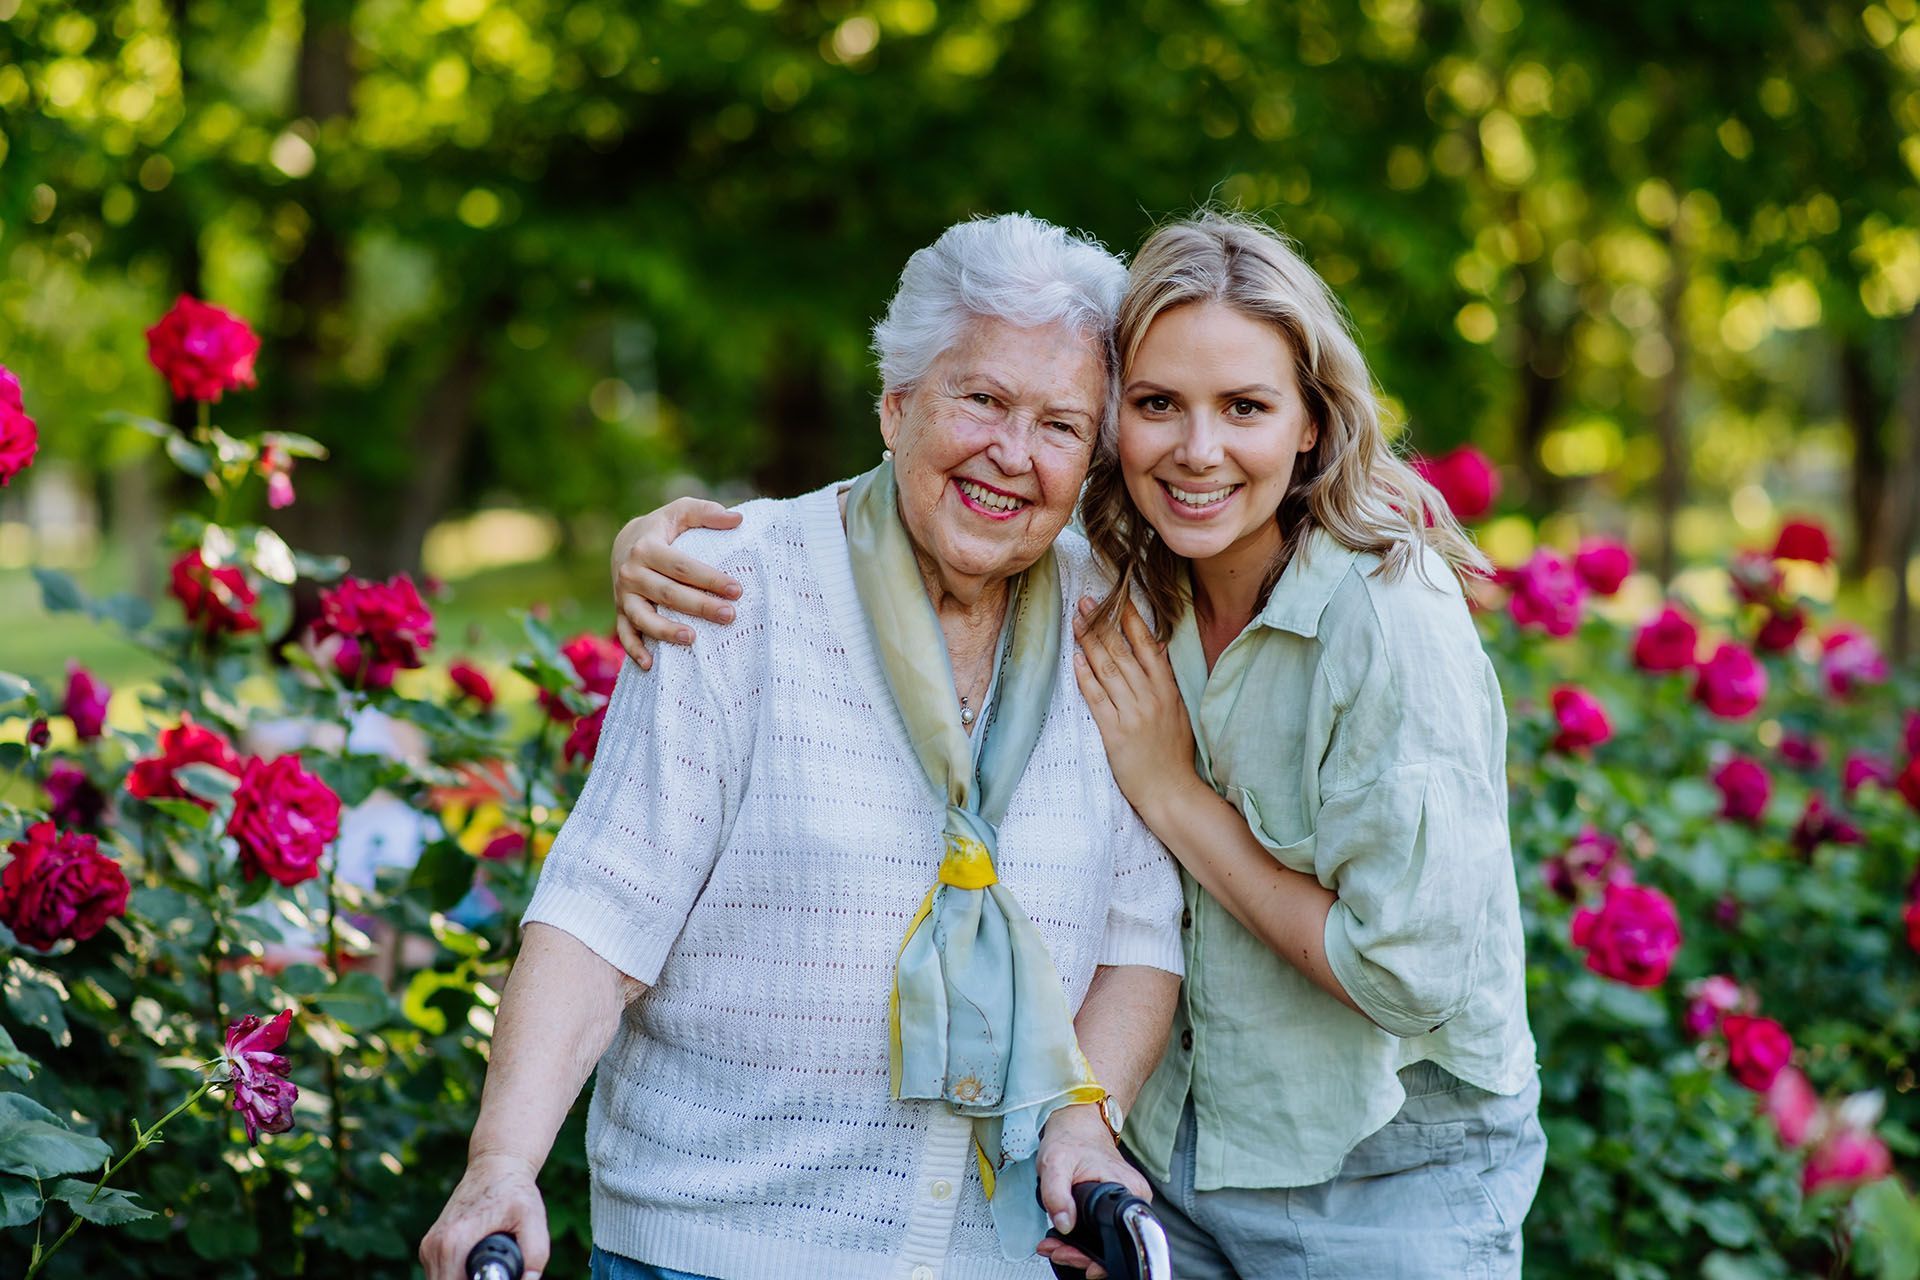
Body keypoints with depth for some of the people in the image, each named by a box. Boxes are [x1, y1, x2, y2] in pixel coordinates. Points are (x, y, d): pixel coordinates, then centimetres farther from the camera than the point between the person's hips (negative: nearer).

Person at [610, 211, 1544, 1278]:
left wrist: (1172, 793, -19)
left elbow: (1416, 978, -23)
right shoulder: (1102, 580, -7)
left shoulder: (1393, 623, -23)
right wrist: (662, 538, -15)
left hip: (1392, 1187, -5)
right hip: (1164, 1151, 5)